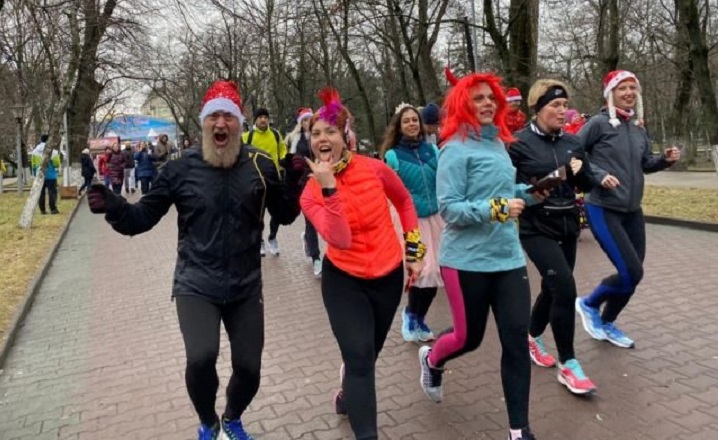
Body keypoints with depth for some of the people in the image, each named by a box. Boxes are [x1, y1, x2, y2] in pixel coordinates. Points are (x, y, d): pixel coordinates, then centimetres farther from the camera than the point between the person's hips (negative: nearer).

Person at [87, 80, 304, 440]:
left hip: (245, 287, 2)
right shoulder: (180, 169, -6)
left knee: (249, 369, 9)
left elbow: (285, 216, 1)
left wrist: (293, 181, -17)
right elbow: (142, 218, -2)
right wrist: (112, 206, -23)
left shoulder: (260, 165, -4)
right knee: (201, 359, -23)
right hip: (196, 285, -2)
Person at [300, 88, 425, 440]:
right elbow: (341, 239, -29)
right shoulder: (311, 192, -13)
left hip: (388, 275, 2)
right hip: (344, 279, -2)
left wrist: (414, 250, 5)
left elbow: (405, 203, 7)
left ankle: (348, 398, 52)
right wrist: (328, 188, -35)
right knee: (359, 357, -11)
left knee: (369, 353, 20)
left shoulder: (374, 169, -13)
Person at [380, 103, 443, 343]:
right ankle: (410, 314, 15)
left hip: (436, 216, 4)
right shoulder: (393, 155, -4)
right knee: (424, 269, -13)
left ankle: (419, 318, 28)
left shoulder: (432, 149, 6)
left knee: (435, 271, 6)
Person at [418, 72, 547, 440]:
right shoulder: (456, 149, -11)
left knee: (516, 338, 2)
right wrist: (495, 209, -26)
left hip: (508, 256, 6)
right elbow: (449, 209, -17)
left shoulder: (498, 142, 10)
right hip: (467, 260, -6)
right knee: (469, 337, 10)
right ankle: (431, 360, 46)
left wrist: (529, 193, 4)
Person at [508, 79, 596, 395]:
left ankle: (533, 337, 41)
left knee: (553, 288, 15)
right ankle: (568, 365, 1)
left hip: (568, 227, 7)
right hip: (537, 229, -6)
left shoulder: (572, 142, 7)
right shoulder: (519, 143, -9)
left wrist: (580, 171, -7)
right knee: (565, 289, -14)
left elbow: (587, 186, 12)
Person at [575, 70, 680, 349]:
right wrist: (598, 175, -21)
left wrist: (666, 159, 0)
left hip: (632, 211, 7)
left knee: (632, 274, 11)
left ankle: (607, 324, 30)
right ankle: (588, 304, 14)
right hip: (603, 210, -7)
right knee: (631, 272, -12)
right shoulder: (599, 123, -10)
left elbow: (646, 164, 19)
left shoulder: (638, 127, 10)